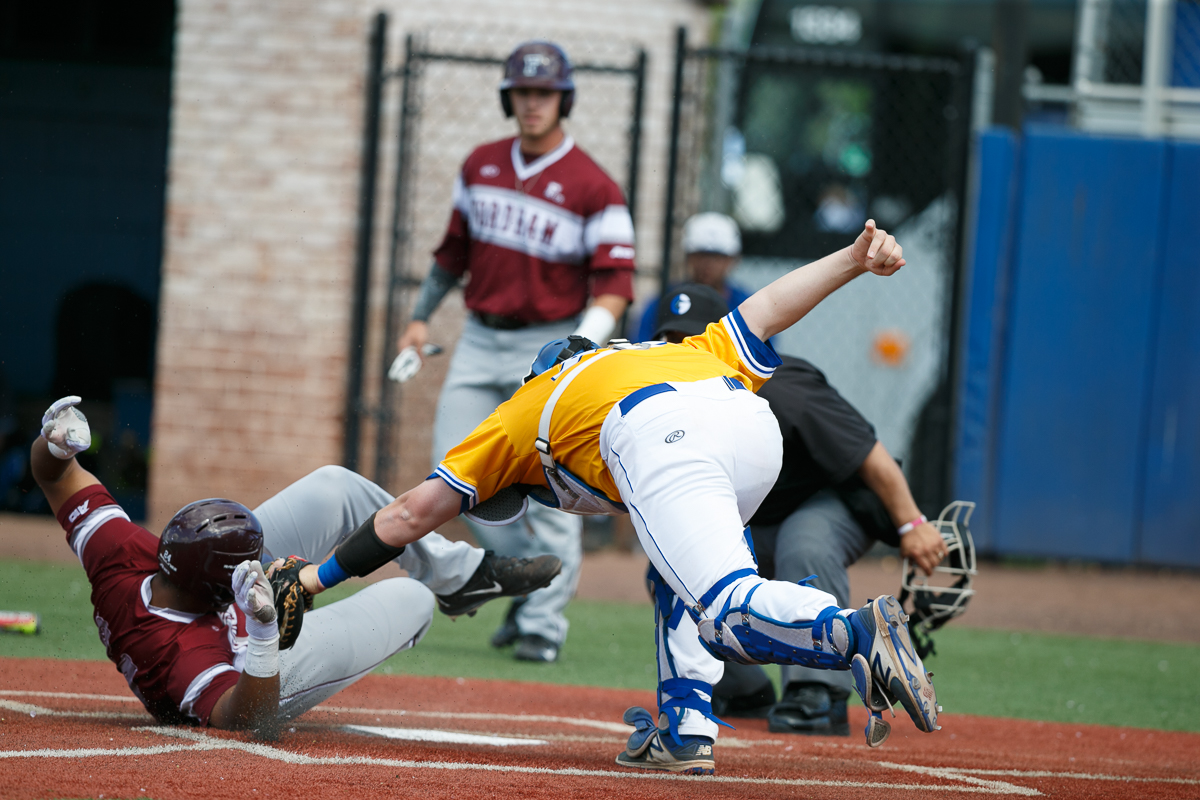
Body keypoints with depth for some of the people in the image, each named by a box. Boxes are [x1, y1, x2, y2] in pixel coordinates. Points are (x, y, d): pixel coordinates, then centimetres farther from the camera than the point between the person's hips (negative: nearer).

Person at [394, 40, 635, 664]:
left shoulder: (593, 189, -10)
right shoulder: (480, 167, 7)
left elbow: (614, 285, -15)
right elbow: (456, 247, 20)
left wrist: (582, 346, -30)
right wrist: (422, 315, 17)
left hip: (551, 344, -5)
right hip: (481, 339, 5)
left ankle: (543, 621, 0)